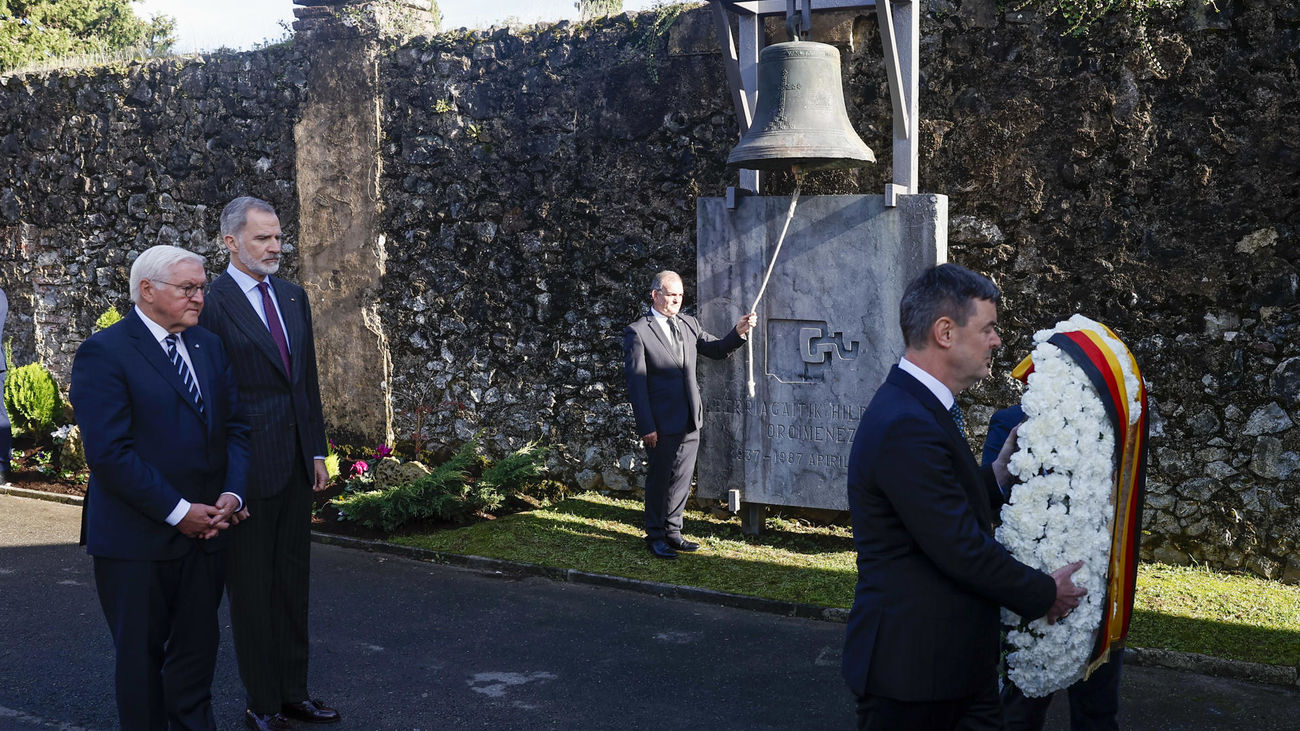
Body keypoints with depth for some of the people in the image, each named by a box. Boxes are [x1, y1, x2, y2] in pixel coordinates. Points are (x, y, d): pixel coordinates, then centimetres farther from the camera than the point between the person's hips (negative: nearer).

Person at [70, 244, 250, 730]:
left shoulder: (209, 346, 10)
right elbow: (109, 452, -19)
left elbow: (235, 427, 11)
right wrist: (178, 511, -18)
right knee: (141, 654, 9)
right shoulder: (104, 353, -12)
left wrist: (232, 494, -6)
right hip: (138, 539, -6)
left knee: (197, 651, 13)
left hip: (204, 530, 6)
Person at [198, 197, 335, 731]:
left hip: (295, 462, 7)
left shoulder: (293, 296, 10)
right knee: (252, 588, 5)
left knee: (293, 580, 15)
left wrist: (316, 450, 11)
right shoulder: (211, 304, -12)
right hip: (247, 466, -7)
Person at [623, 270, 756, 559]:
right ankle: (655, 536, 20)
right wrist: (646, 427, -15)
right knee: (659, 479, 6)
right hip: (662, 423, -6)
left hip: (690, 421, 6)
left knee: (682, 478, 13)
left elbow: (717, 350, 18)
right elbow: (635, 382, -11)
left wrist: (739, 332, -3)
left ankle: (672, 532, 28)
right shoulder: (637, 332, -9)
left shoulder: (689, 324, 10)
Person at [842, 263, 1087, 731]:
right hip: (914, 669, -10)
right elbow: (962, 549, -22)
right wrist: (1045, 594, -9)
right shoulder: (906, 427, -24)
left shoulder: (920, 408, 10)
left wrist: (998, 477, 3)